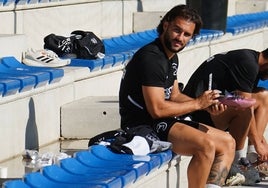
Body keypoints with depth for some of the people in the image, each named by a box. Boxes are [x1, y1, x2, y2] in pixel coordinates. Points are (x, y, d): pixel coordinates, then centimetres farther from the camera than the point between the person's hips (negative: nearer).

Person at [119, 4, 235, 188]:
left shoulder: (172, 57, 14)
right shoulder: (151, 57, -19)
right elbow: (157, 109, -23)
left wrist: (207, 104, 3)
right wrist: (198, 104, -12)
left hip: (164, 123, 11)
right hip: (143, 126, -11)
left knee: (227, 143, 8)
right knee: (206, 145, -29)